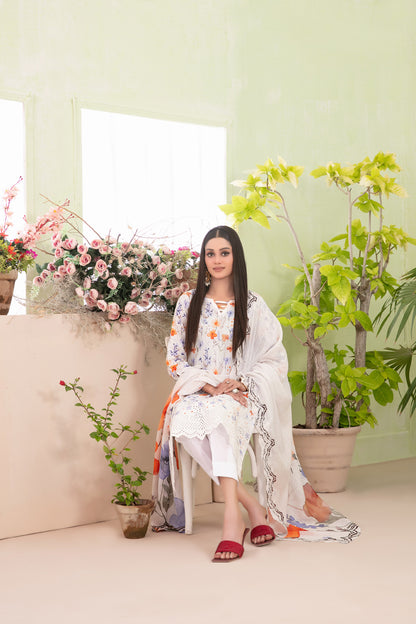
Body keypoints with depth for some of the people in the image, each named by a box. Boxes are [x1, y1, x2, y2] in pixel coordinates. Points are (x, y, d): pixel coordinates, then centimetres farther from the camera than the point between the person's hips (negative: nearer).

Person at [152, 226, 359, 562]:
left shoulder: (253, 305, 10)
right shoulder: (188, 303, 13)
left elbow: (275, 360, 6)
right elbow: (175, 359, 8)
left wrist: (240, 382, -12)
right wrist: (209, 384, -10)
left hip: (241, 396, -2)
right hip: (196, 392, 2)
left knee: (220, 414, -39)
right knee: (183, 420, -35)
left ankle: (232, 519, -46)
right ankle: (253, 507, -33)